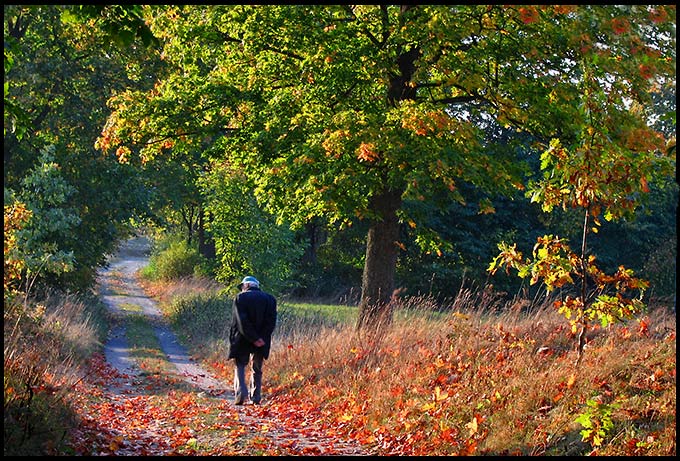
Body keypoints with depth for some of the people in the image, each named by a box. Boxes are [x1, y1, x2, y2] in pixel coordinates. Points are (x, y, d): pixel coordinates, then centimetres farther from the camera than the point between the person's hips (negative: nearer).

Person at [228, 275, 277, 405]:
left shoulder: (240, 298, -4)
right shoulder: (270, 299, 6)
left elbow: (242, 321, -12)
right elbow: (271, 321, -2)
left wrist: (254, 339, -12)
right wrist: (261, 338, -8)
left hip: (242, 341, -3)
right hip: (262, 341, 3)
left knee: (239, 366, 5)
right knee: (257, 369, 14)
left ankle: (241, 391, -15)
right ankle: (255, 397, 13)